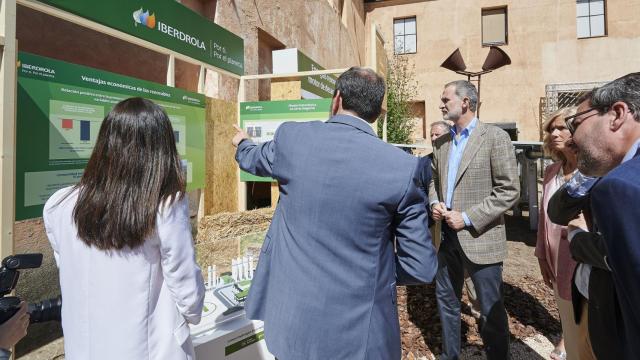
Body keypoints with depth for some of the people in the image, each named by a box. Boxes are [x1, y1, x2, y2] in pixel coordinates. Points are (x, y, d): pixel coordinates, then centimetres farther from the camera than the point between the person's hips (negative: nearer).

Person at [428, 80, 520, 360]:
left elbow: (509, 190, -12)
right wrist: (434, 203, -2)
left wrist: (468, 218, -17)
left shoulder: (495, 138, -8)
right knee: (446, 300, 18)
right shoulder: (441, 143, 10)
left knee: (491, 311, 8)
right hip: (446, 236, 6)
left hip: (479, 239, -6)